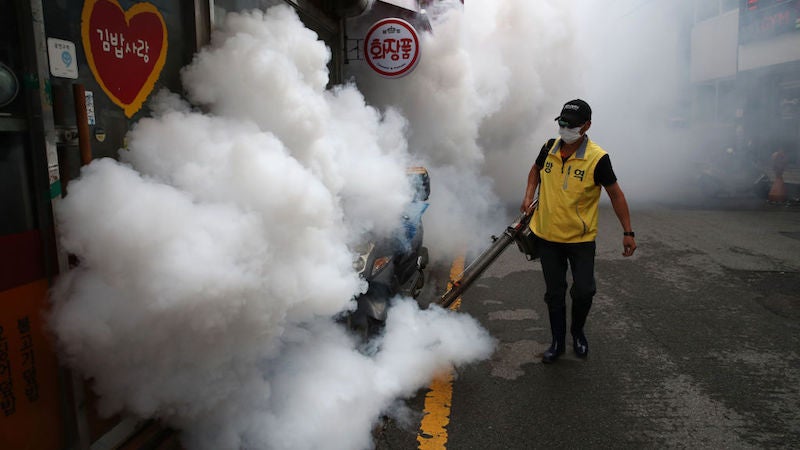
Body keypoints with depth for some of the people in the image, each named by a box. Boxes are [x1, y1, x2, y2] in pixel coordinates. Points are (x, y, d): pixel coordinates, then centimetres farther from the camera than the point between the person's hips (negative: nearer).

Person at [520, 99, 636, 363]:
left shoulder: (597, 158, -15)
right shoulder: (549, 148, -2)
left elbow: (616, 195, -6)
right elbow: (536, 170, 19)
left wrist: (628, 233, -7)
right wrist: (528, 197, 3)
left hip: (581, 239, -3)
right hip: (547, 236, 3)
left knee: (583, 291, -2)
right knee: (554, 293, 11)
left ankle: (578, 332, 29)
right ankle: (557, 342, 27)